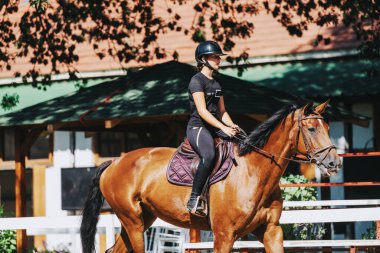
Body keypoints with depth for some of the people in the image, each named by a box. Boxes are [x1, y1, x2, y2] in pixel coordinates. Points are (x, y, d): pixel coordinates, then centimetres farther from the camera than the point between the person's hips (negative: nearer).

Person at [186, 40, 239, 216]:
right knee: (209, 156, -35)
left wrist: (232, 126, 1)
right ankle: (193, 200, -32)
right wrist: (223, 128, -21)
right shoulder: (197, 80, -6)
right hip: (197, 127, -9)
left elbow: (222, 111, 22)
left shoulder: (216, 84, 20)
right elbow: (202, 111, -16)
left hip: (215, 127, 9)